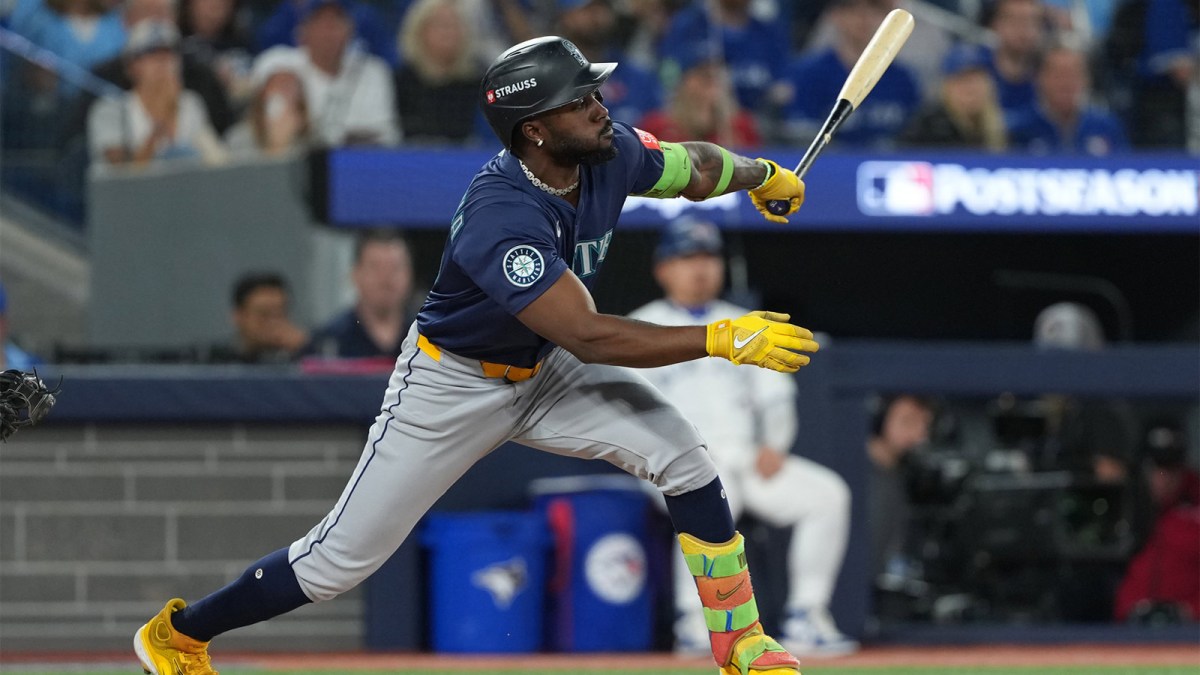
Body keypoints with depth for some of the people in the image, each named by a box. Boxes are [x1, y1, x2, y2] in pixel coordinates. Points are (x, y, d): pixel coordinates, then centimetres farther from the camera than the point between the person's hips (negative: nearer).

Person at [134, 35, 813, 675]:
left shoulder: (610, 154, -16)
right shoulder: (501, 217, -38)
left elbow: (692, 166, 10)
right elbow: (589, 339, -41)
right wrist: (721, 339, -41)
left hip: (544, 371, 7)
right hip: (451, 384, -7)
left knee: (686, 458, -11)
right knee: (341, 560, -1)